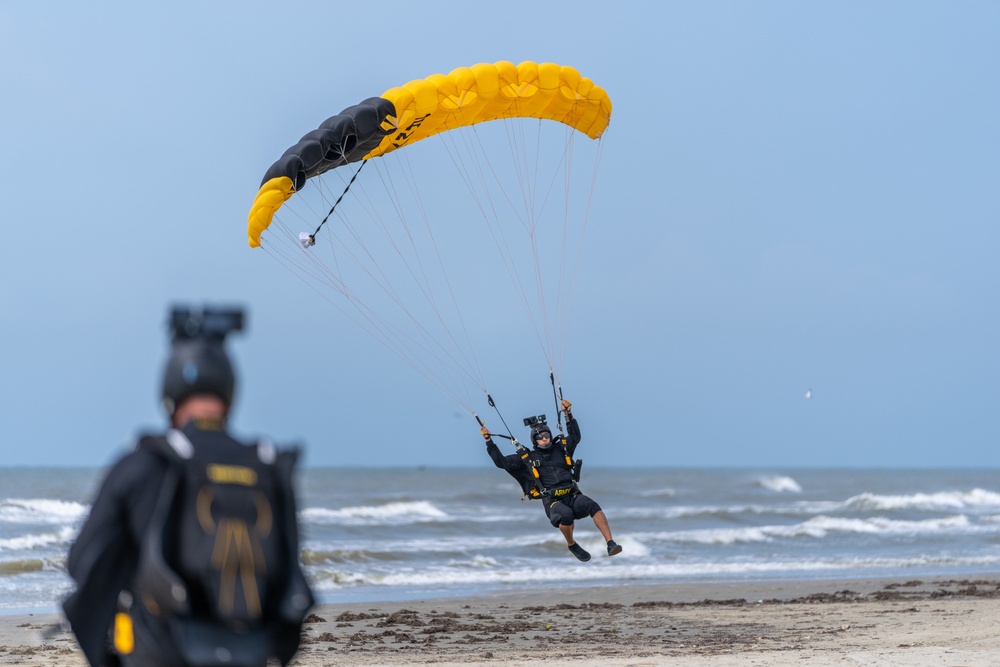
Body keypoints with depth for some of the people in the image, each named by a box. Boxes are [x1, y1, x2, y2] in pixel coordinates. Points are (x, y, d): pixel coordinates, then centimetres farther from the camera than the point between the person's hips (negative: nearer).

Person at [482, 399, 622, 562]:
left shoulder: (561, 449, 19)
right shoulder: (527, 458, 11)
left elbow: (575, 437, 34)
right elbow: (501, 462, 10)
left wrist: (569, 415, 26)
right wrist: (489, 441, 7)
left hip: (573, 495, 3)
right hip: (553, 501, -3)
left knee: (593, 506, -29)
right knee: (566, 515, -37)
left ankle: (611, 544, -33)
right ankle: (572, 545, -8)